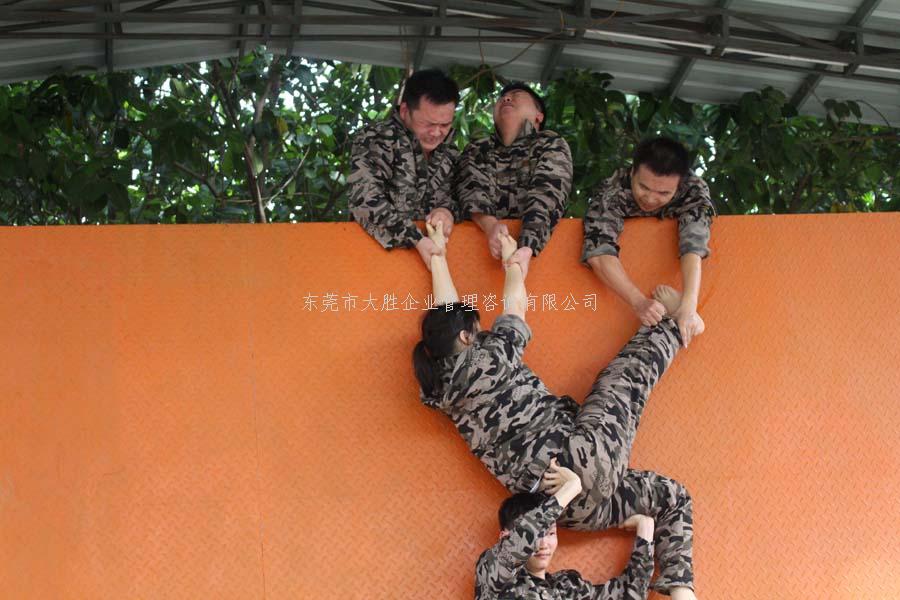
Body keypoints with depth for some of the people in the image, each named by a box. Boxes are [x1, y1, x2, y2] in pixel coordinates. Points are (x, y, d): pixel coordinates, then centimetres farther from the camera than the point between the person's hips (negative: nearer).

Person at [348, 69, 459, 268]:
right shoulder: (374, 140, -3)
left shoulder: (448, 152, 13)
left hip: (435, 247, 6)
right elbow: (365, 201, -15)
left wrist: (448, 210, -6)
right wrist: (416, 239, -26)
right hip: (381, 248, -6)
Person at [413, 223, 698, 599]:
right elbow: (516, 305, 18)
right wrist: (512, 261, 36)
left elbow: (445, 315, 31)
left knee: (671, 496, 20)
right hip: (582, 455, -7)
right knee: (632, 370, 13)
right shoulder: (488, 356, -3)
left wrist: (438, 256, 40)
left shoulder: (440, 391, 15)